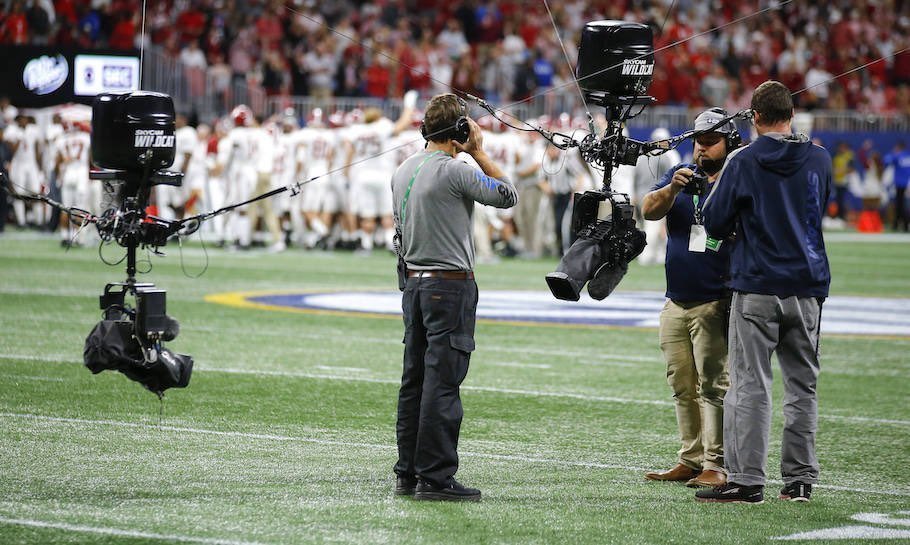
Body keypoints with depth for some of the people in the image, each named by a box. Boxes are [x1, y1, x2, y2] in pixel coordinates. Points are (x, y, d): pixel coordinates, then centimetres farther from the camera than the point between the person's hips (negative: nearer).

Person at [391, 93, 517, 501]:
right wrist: (479, 153, 0)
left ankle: (407, 473, 16)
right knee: (442, 383, -7)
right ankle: (435, 478, -8)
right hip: (450, 284, -8)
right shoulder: (454, 171, -15)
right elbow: (507, 196, -6)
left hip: (414, 284, 8)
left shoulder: (402, 171, 11)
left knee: (414, 379, 12)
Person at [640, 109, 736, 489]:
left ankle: (716, 465, -9)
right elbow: (649, 210, -4)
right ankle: (691, 460, 18)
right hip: (676, 304, 6)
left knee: (713, 386, -9)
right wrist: (673, 188, -21)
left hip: (716, 304, -6)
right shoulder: (681, 175, 12)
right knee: (682, 387, 10)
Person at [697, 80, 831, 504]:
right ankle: (799, 478, 13)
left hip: (757, 286, -4)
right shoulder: (820, 159, 5)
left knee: (750, 385, -3)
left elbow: (714, 223, -3)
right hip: (808, 285, 4)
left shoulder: (743, 162, -7)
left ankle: (746, 480, -6)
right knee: (803, 385, 10)